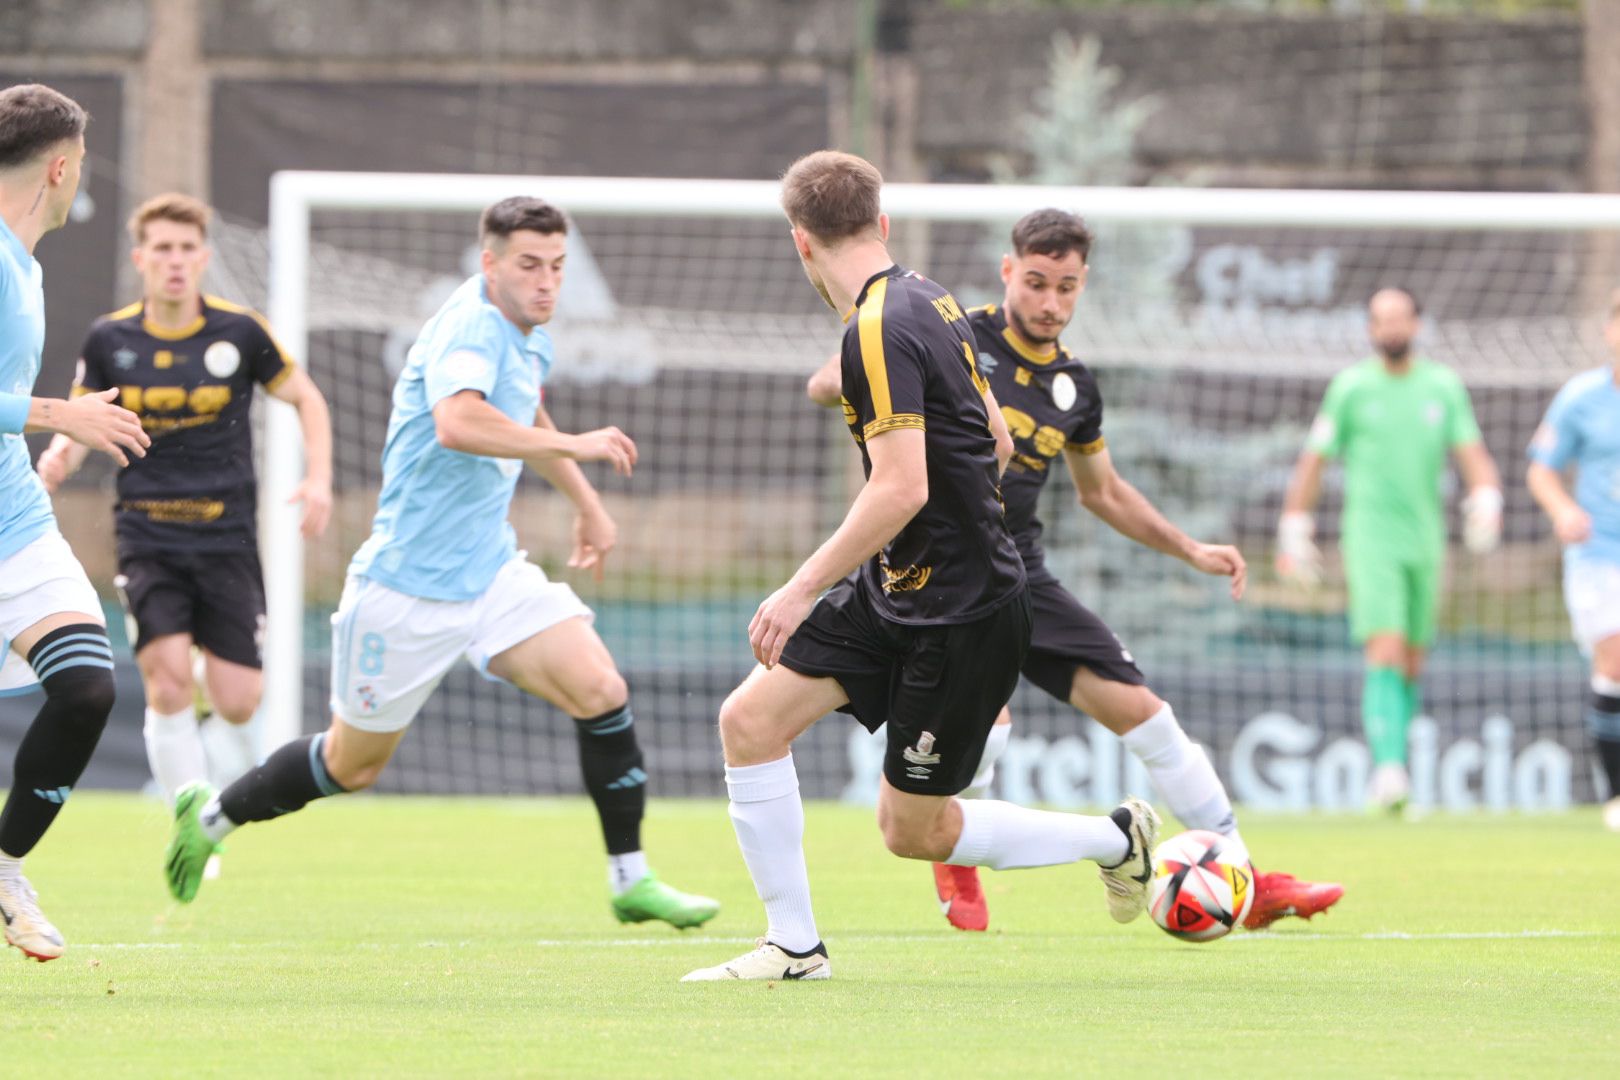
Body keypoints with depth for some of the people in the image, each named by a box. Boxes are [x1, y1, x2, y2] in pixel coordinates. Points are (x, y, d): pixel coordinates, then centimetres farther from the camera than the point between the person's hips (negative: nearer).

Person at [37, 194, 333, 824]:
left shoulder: (240, 332, -1)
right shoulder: (109, 340, 1)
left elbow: (305, 398, 11)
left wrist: (318, 478, -2)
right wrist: (59, 459, -13)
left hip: (228, 537, 0)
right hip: (146, 535, 0)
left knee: (237, 702, -6)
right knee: (168, 680, -19)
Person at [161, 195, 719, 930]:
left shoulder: (529, 339, 8)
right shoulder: (471, 327, -22)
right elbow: (456, 422, -44)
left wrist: (586, 504, 35)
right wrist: (572, 446, -42)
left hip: (491, 568, 7)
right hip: (409, 585, -7)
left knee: (600, 691, -12)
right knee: (354, 765, 8)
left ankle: (630, 880, -4)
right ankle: (210, 815, 32)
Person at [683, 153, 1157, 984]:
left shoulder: (877, 331, -22)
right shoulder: (929, 302, 7)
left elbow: (902, 489, -28)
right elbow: (995, 438, 17)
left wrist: (804, 588, -23)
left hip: (962, 615, -9)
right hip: (895, 593, 9)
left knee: (913, 833, 1)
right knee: (750, 719, 0)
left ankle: (1115, 839, 19)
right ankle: (793, 946, 5)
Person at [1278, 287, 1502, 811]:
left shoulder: (1444, 387, 9)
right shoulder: (1351, 387, 1)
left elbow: (1472, 454, 8)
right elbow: (1314, 459, 5)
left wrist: (1485, 499, -12)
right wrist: (1294, 529, 3)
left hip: (1425, 541, 4)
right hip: (1371, 537, -4)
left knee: (1412, 665, 8)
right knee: (1385, 653, -18)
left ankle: (1392, 768, 19)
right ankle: (1388, 766, -27)